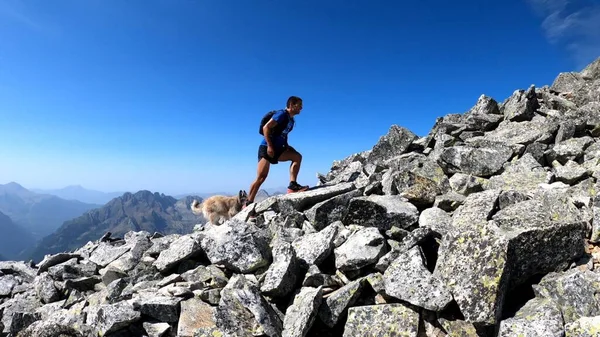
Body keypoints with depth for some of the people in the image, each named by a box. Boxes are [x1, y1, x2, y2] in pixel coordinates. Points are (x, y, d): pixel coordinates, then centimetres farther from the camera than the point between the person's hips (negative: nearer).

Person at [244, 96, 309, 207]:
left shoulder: (291, 120, 15)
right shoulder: (282, 114, -11)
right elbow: (266, 127, -18)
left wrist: (286, 145, 6)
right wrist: (269, 146, -22)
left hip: (277, 149, 8)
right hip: (266, 148, -8)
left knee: (297, 156, -6)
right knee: (261, 177, -12)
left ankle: (292, 186, -12)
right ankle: (248, 203, -3)